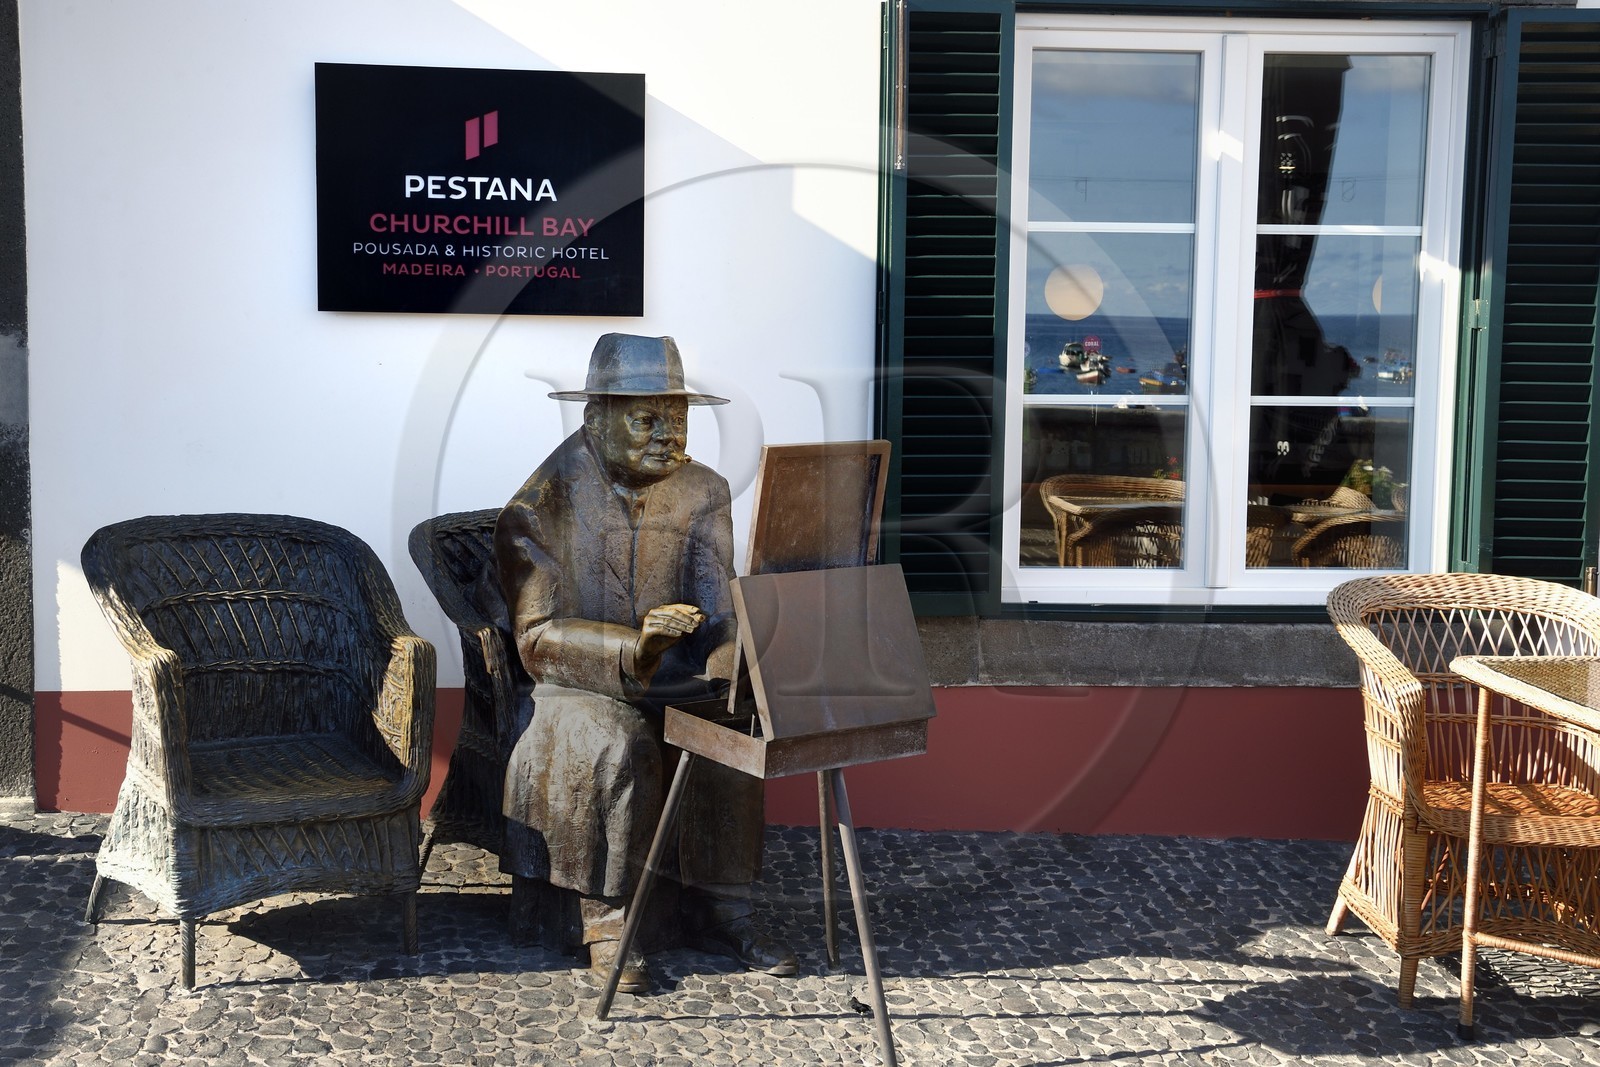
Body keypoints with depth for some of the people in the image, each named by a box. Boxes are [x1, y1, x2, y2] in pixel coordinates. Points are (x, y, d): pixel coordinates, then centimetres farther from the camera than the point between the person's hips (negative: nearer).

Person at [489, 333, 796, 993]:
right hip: (573, 687, -4)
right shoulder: (538, 509, -10)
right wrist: (635, 650, -36)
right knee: (614, 742, -34)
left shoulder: (703, 494, 4)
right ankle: (606, 922, -19)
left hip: (671, 688, 4)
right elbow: (538, 638, -18)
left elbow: (721, 602, -5)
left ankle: (719, 912, -12)